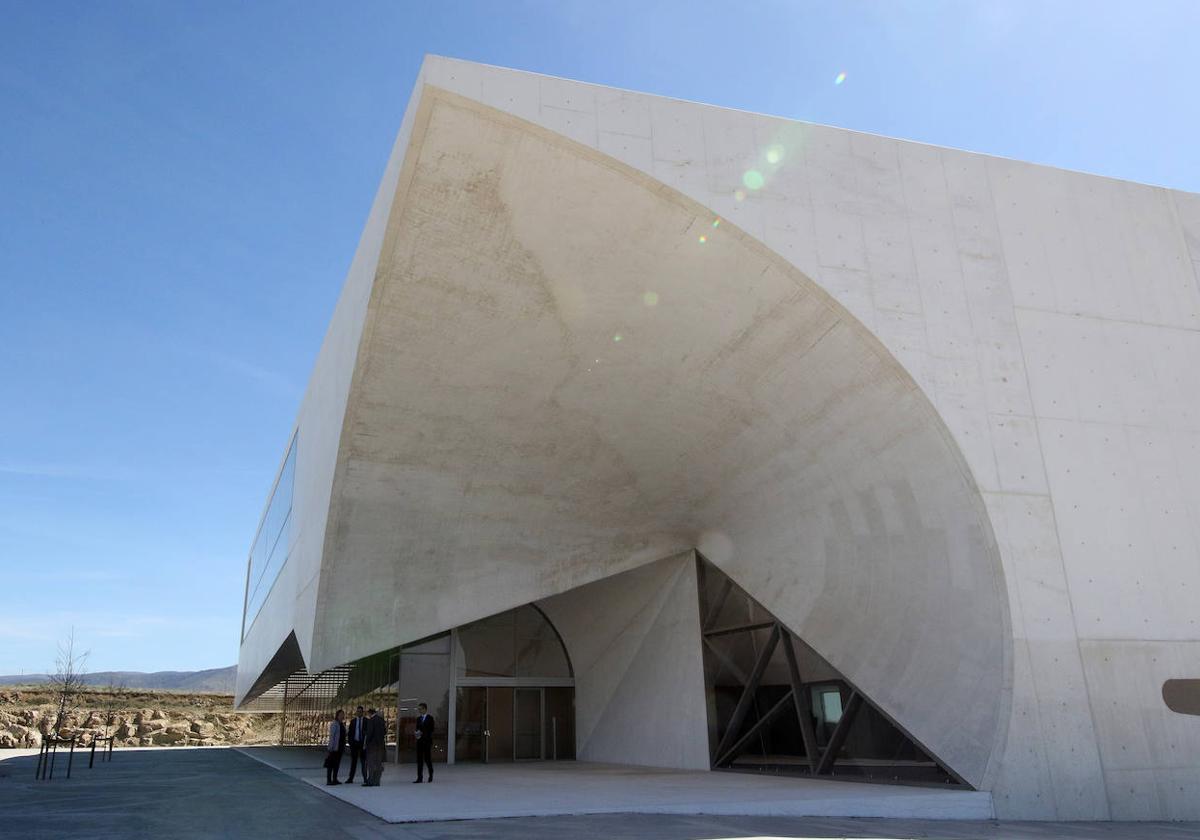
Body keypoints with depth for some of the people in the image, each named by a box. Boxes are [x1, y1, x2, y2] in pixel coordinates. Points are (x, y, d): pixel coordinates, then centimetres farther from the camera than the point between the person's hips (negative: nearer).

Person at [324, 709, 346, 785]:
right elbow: (331, 735, -15)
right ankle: (328, 780, -1)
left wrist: (344, 746, 13)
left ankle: (334, 779, 17)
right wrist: (330, 747, -19)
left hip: (340, 747, 8)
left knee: (337, 763, 11)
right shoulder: (334, 724, -11)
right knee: (331, 764, -3)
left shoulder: (342, 724, 13)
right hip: (334, 747, -8)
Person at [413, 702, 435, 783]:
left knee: (427, 758, -2)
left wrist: (422, 733, -18)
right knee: (419, 759, 1)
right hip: (420, 741, 5)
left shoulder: (430, 718, -4)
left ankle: (431, 775, 20)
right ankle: (419, 778, 2)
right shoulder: (418, 718, 14)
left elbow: (431, 730, -9)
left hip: (427, 741, -5)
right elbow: (417, 728, 17)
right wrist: (416, 733, -5)